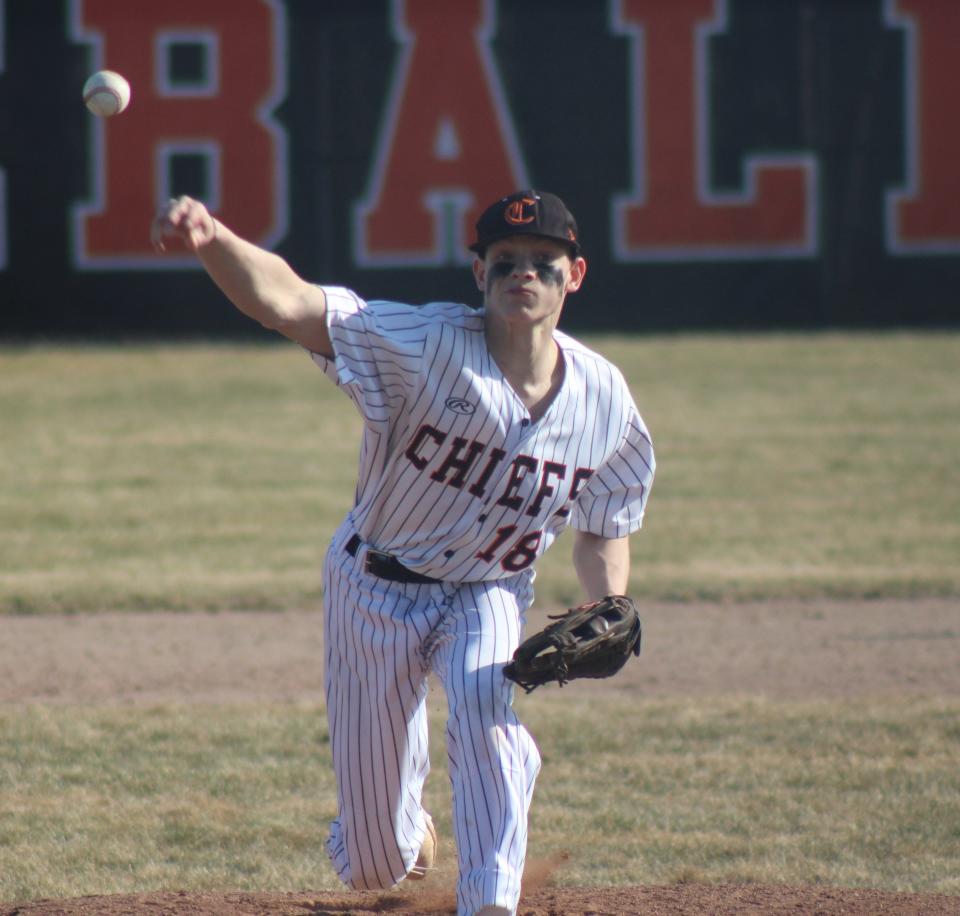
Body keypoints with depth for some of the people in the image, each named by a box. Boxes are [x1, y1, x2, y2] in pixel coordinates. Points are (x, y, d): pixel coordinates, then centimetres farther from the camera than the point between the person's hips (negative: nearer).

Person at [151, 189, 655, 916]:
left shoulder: (604, 399, -11)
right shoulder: (426, 347, -25)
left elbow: (607, 528, 6)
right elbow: (287, 302, -40)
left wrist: (607, 612, -16)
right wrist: (212, 240, -60)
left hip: (490, 595, 2)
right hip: (378, 589, -2)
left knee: (485, 708, -35)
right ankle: (407, 827, 46)